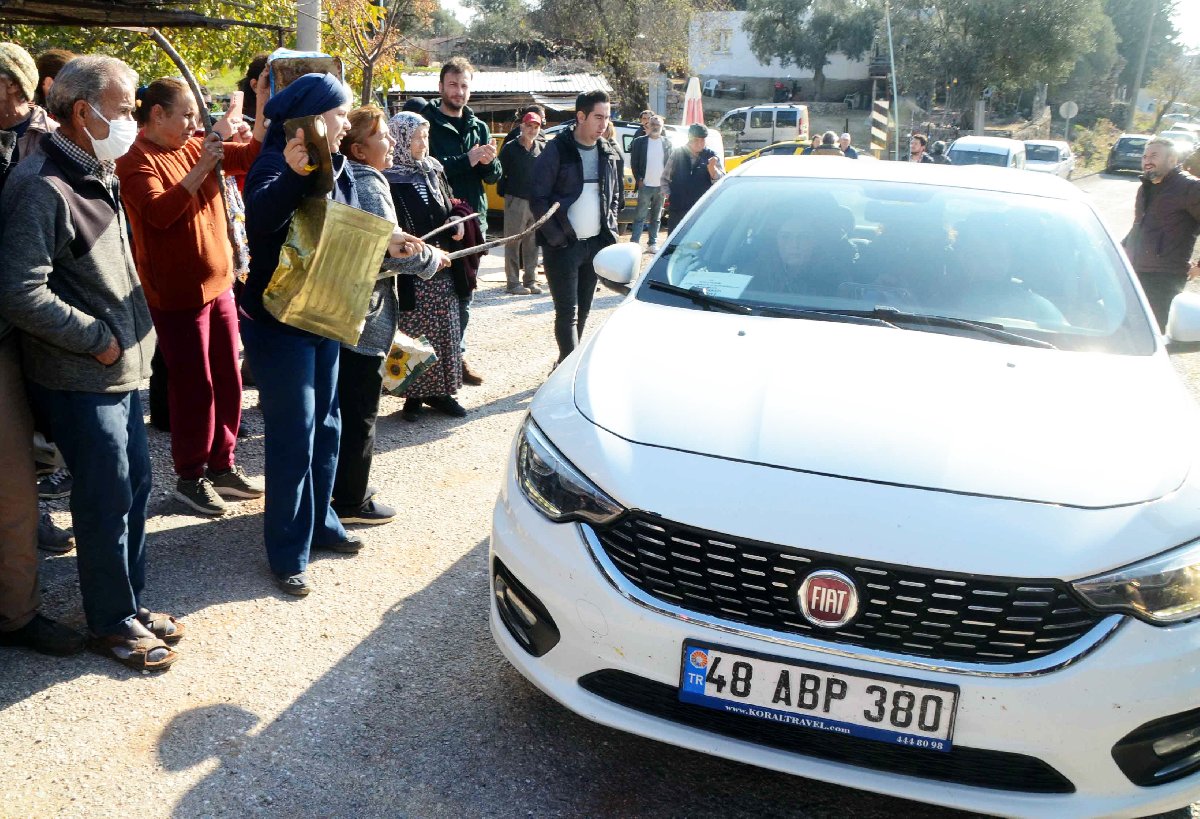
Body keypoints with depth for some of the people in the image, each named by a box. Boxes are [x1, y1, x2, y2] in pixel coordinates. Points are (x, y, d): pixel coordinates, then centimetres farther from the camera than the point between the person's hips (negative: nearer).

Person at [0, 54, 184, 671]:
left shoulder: (95, 175, 12)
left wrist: (128, 332, 11)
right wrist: (98, 339, -17)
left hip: (120, 365, 9)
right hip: (81, 378, -9)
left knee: (134, 486, 16)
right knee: (106, 500, 2)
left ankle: (130, 601, 32)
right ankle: (111, 622, 20)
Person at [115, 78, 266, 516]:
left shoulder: (194, 147, 9)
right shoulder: (135, 161, -12)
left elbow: (251, 157, 8)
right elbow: (160, 212, -27)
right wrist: (200, 168, -29)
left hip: (218, 282, 7)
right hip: (177, 294, -7)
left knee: (228, 380, 13)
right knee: (194, 387, 1)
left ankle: (222, 464, 26)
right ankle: (189, 477, 16)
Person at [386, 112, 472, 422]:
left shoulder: (433, 169, 11)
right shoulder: (387, 178, -10)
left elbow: (448, 208, 20)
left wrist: (457, 224, 0)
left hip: (442, 268, 6)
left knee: (444, 331, 10)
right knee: (412, 334, -1)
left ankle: (439, 391, 21)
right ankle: (413, 395, 11)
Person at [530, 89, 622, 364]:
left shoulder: (609, 154, 9)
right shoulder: (557, 150, -7)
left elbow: (616, 196, 19)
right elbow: (538, 198, -9)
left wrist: (610, 232, 6)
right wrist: (556, 238, -13)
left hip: (596, 243, 6)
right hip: (563, 245, -5)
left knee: (584, 309, 12)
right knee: (567, 311, -7)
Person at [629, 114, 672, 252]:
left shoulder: (667, 143, 7)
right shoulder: (640, 142, 1)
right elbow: (634, 163, 3)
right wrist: (639, 179, -6)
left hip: (661, 186, 3)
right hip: (645, 185, -3)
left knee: (657, 218, 9)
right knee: (640, 216, -6)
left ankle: (653, 244, 15)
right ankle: (634, 243, -7)